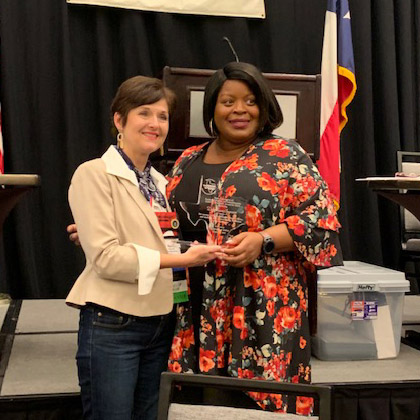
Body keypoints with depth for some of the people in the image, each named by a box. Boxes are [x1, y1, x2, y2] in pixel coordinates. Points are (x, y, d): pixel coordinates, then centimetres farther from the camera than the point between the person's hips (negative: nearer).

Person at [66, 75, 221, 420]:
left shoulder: (160, 182, 13)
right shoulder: (94, 174, -8)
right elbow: (105, 257, -17)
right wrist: (181, 260, -20)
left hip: (162, 324, 7)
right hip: (112, 326, -7)